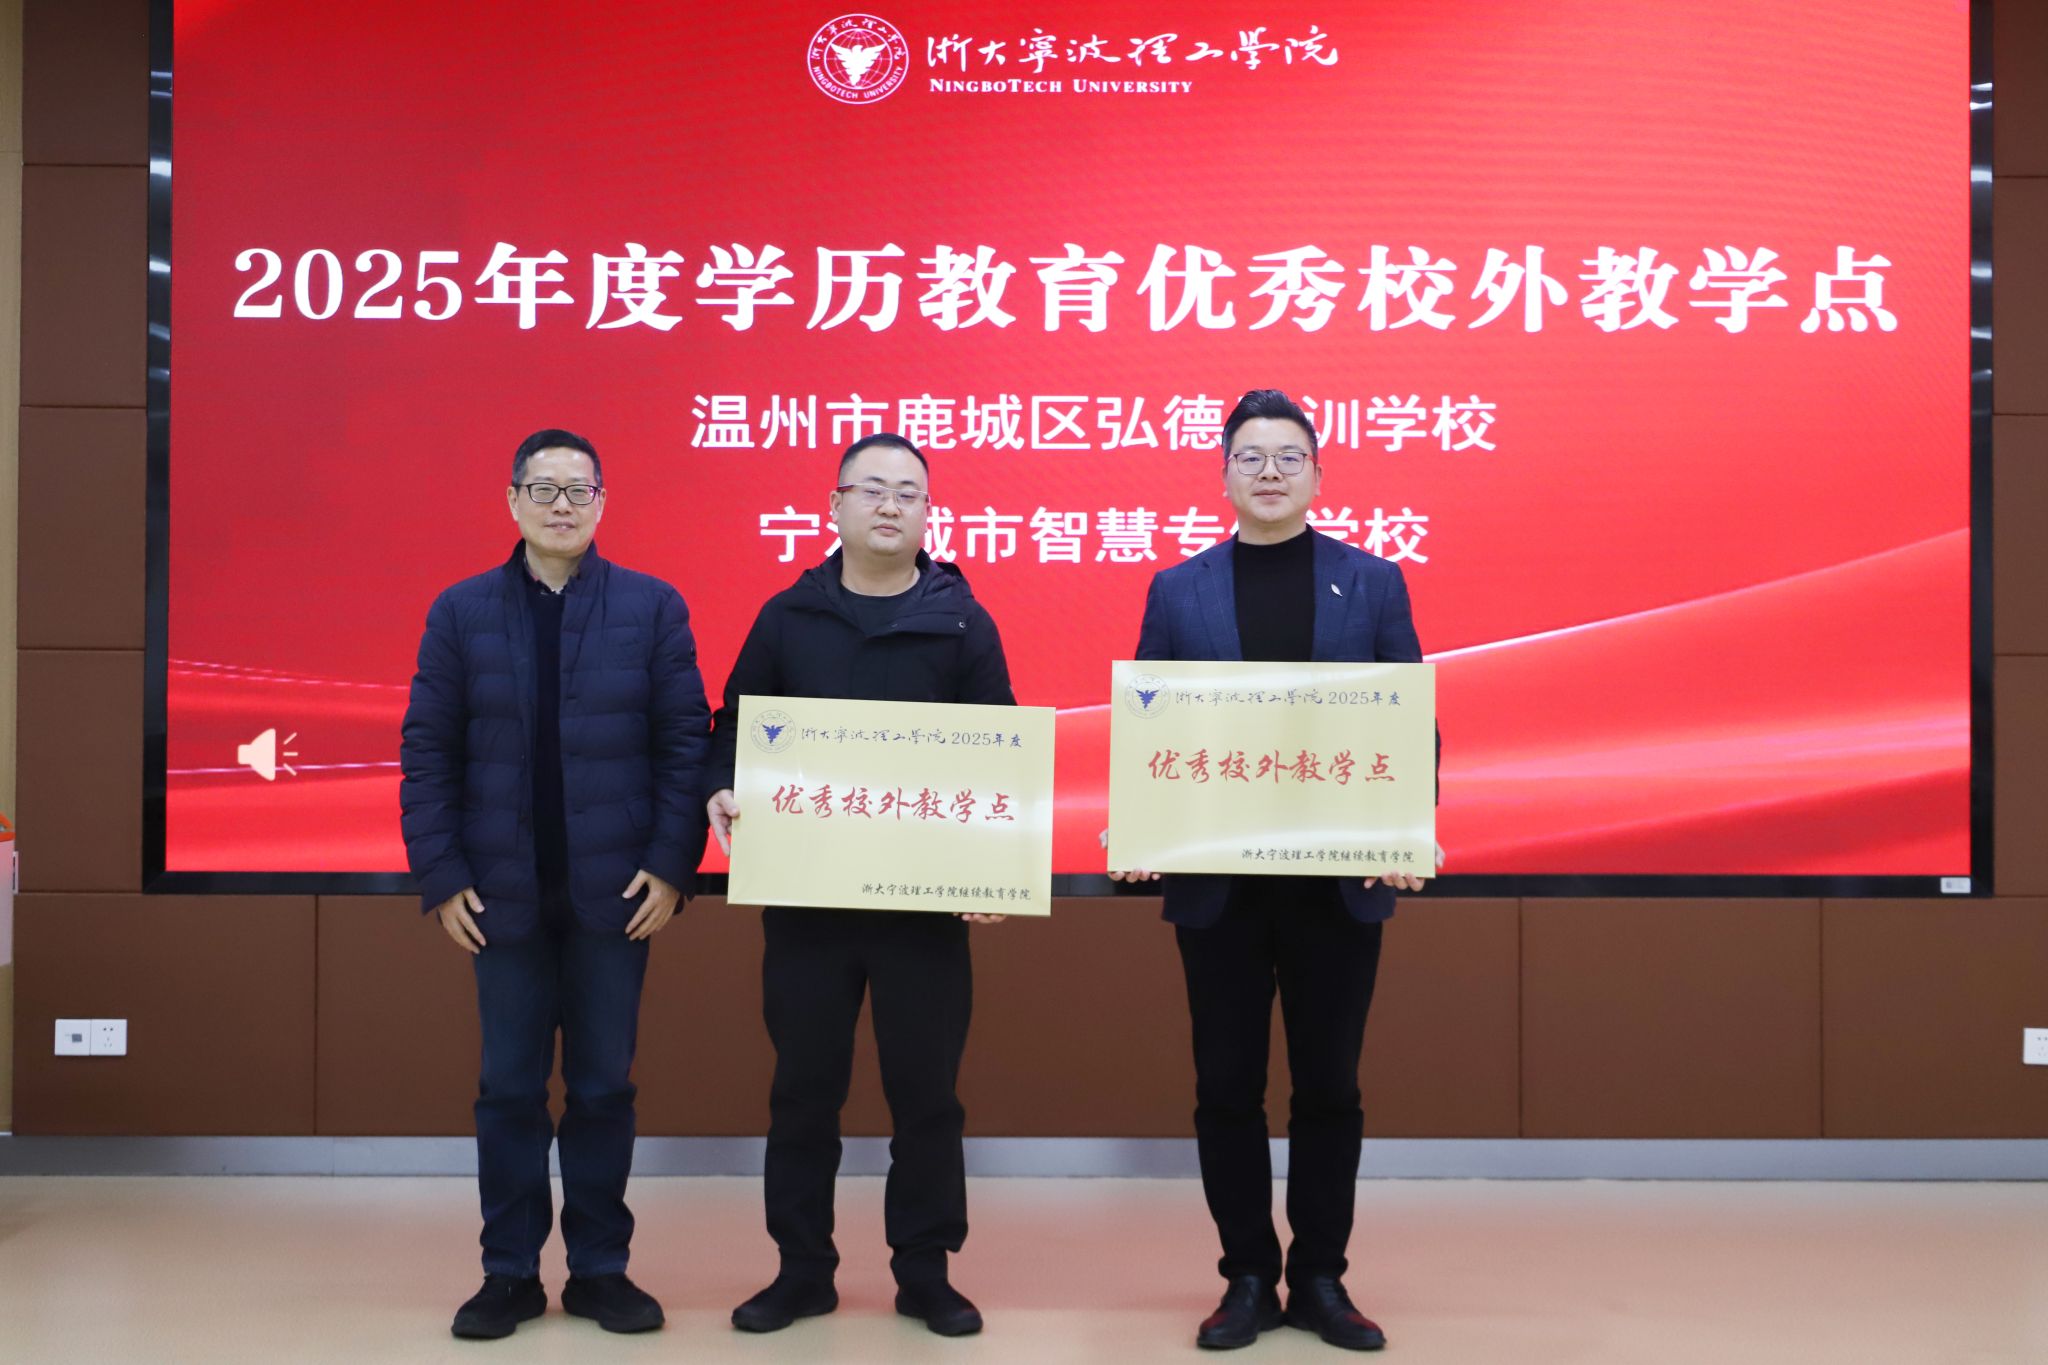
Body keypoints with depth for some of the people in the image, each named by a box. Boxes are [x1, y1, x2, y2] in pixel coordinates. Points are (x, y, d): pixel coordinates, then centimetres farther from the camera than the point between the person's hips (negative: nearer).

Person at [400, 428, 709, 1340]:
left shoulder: (653, 608, 1)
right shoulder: (461, 611, 3)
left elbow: (686, 742, -2)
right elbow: (428, 750, 2)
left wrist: (673, 866, -9)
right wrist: (440, 876, -5)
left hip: (615, 889, -1)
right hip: (502, 891, 1)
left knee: (604, 1085, 8)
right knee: (509, 1087, 8)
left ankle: (600, 1269, 21)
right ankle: (510, 1272, 21)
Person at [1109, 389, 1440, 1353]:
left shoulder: (1374, 583, 5)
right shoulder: (1176, 590, 7)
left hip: (1341, 882, 0)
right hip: (1214, 884, 1)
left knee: (1329, 1087, 8)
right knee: (1226, 1088, 7)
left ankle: (1321, 1280, 23)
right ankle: (1248, 1279, 21)